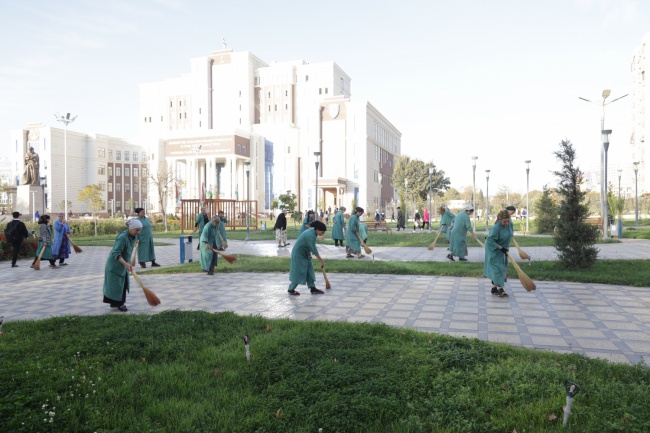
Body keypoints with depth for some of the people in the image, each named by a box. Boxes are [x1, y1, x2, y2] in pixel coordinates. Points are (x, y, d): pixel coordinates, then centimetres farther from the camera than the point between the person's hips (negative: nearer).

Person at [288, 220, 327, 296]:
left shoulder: (312, 231, 1)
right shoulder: (311, 235, -28)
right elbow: (314, 250, -23)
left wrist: (309, 253, -3)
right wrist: (321, 261, -15)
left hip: (304, 253, 10)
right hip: (299, 254, -10)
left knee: (309, 270, 9)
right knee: (298, 272, -1)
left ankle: (313, 289, 13)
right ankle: (291, 290, 11)